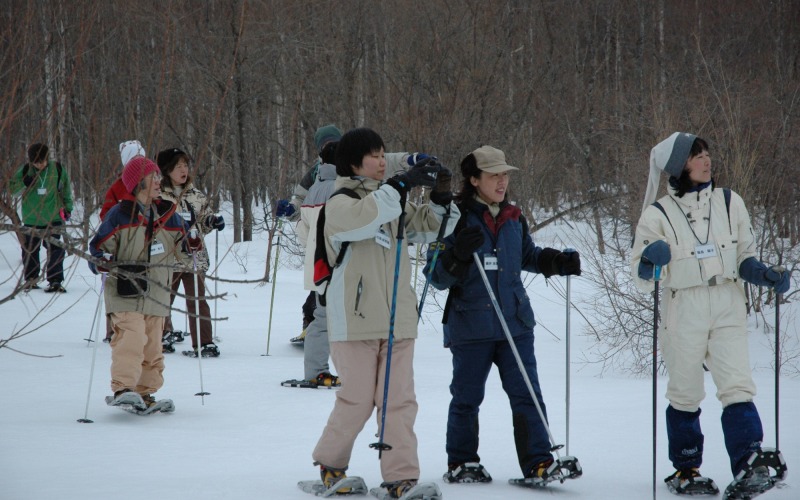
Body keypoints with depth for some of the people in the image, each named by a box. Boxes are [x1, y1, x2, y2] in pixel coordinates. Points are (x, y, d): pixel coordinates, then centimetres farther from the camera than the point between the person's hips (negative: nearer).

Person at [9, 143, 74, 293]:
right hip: (31, 220, 1)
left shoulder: (58, 169, -3)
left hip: (53, 219, -1)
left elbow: (66, 191, 10)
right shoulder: (24, 171, -5)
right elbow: (12, 189, -3)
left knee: (55, 251, -7)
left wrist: (68, 208, 8)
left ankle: (55, 281, -3)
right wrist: (24, 184, -21)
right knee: (30, 251, 12)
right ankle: (30, 279, 26)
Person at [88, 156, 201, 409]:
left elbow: (181, 239, 23)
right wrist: (101, 262, -24)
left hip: (156, 292, 6)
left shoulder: (168, 215, 10)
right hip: (126, 291, -6)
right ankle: (122, 389, -27)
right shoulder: (120, 215, -6)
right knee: (130, 337, -22)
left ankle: (145, 392, 19)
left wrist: (192, 245, 1)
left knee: (152, 344, 9)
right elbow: (98, 245, -3)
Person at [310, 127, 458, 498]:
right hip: (355, 316, -6)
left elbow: (430, 227, 14)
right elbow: (360, 219, -27)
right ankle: (329, 464, 18)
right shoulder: (340, 202, -5)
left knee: (399, 399, 0)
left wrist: (442, 197, -4)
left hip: (397, 316, 6)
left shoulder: (391, 200, 16)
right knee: (358, 400, -3)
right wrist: (402, 186, -27)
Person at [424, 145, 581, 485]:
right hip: (470, 326, -4)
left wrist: (558, 262, 9)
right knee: (467, 398, 7)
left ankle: (538, 462, 1)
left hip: (515, 323, 4)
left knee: (526, 394, -2)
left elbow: (528, 256, 28)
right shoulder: (454, 219, -6)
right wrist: (458, 254, -27)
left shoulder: (513, 218, 10)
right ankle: (461, 463, 21)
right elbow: (437, 278, -8)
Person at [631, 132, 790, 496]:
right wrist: (650, 261, -18)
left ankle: (748, 466, -16)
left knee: (737, 387, -12)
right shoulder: (657, 214, 2)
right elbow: (640, 277, 3)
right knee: (685, 395, 6)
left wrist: (764, 275, -3)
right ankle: (685, 469, 20)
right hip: (683, 312, -1)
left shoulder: (730, 203, 9)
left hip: (728, 308, 1)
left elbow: (745, 257, 17)